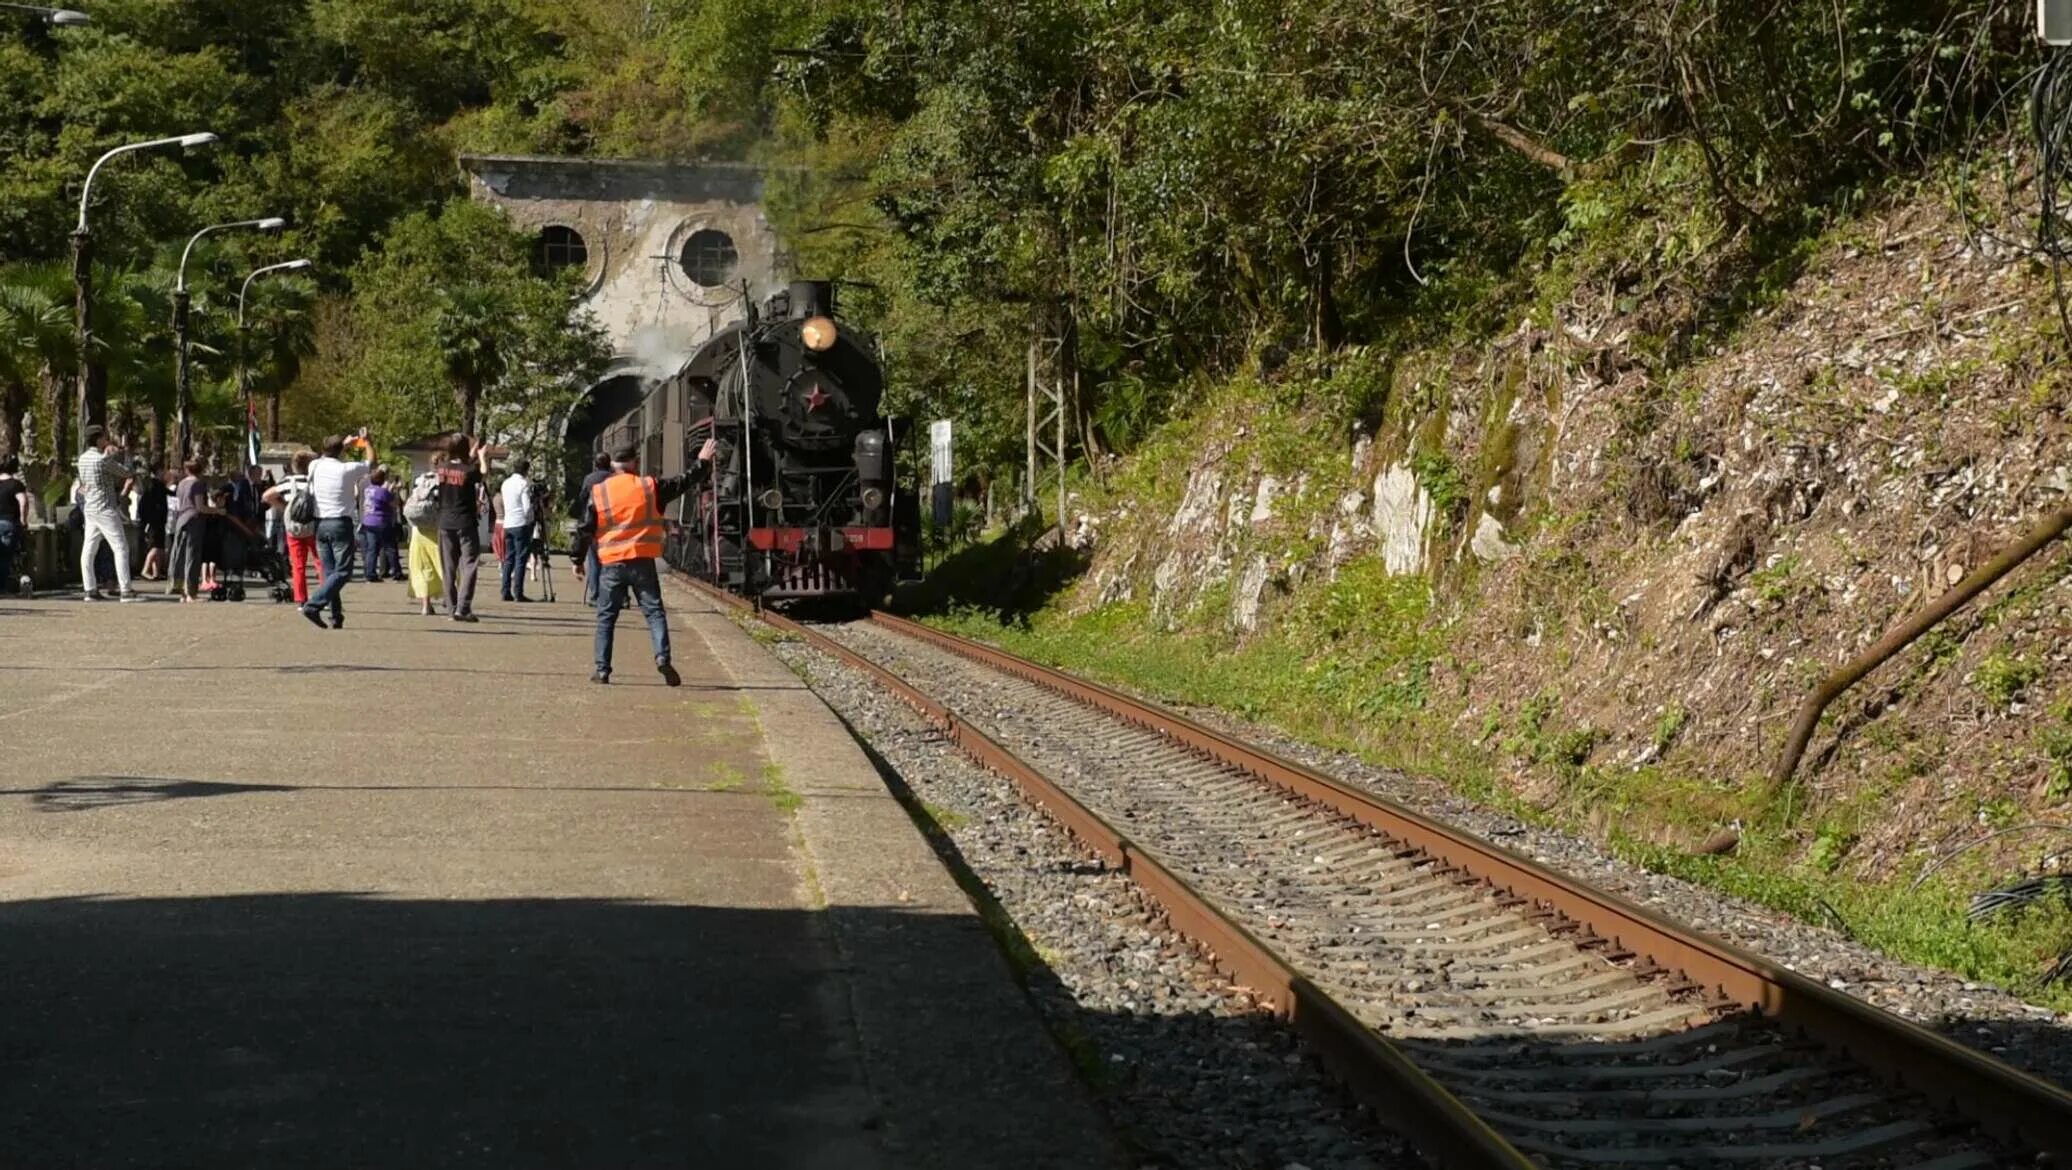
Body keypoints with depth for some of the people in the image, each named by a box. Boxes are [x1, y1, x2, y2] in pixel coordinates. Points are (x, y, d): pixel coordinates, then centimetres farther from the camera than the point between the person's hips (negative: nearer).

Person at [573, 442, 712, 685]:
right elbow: (682, 484, 12)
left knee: (606, 617, 10)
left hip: (611, 564, 1)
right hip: (642, 561, -1)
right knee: (654, 612, 2)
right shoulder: (650, 487, 1)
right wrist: (703, 463, 27)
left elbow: (584, 531, 4)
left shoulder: (598, 493, 2)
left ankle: (602, 670, 6)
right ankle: (662, 657, -19)